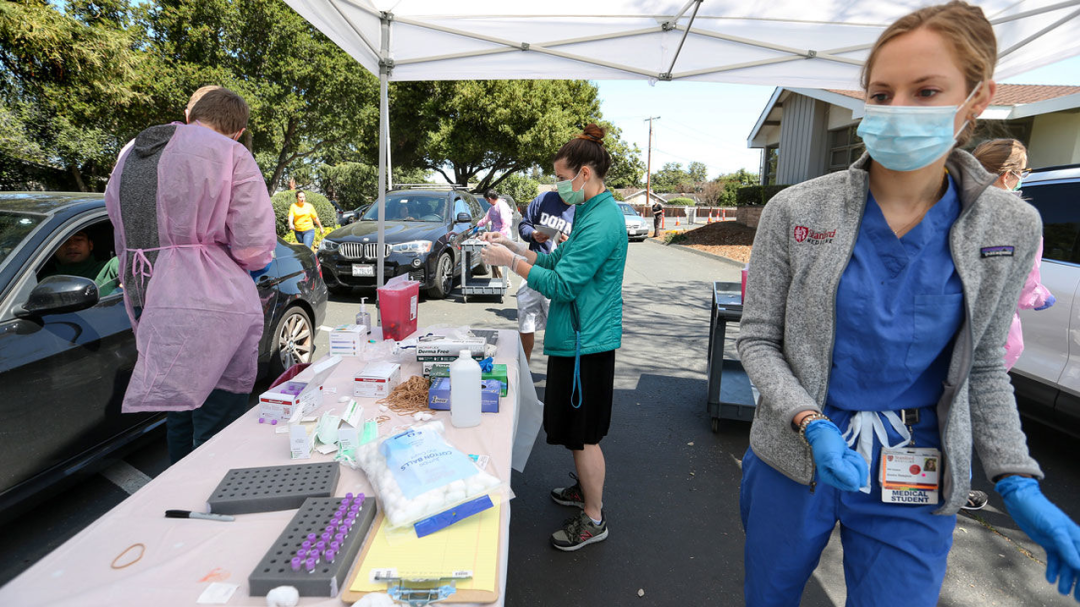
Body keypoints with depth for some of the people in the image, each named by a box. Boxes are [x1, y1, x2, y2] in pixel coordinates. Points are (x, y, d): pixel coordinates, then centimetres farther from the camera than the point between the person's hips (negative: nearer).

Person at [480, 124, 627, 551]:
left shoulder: (601, 222, -21)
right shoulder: (592, 212, 13)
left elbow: (562, 284, -23)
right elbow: (563, 260, 17)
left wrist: (510, 261, -16)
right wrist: (515, 248, 9)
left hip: (586, 343, -10)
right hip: (581, 337, 10)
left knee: (583, 433, 3)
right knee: (578, 429, 23)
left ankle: (593, 520, 21)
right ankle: (587, 488, 43)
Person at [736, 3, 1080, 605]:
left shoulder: (1011, 228, -5)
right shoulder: (794, 212, -13)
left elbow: (982, 367, 5)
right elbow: (759, 340, -8)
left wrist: (1019, 485, -3)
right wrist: (810, 424, -22)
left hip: (916, 489, 1)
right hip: (794, 461, 0)